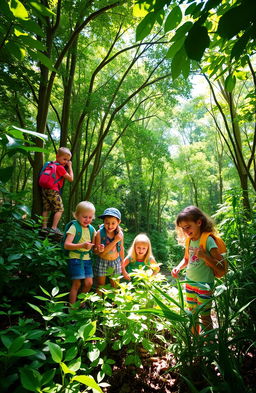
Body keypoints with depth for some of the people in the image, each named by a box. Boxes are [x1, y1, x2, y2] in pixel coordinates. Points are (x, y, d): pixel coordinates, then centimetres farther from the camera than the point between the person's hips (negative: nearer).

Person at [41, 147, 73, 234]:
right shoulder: (60, 167, -8)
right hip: (53, 190, -8)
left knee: (46, 209, 13)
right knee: (59, 209, -1)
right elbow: (71, 178, -5)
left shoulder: (52, 164, 17)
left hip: (44, 189, 9)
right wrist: (70, 167, 5)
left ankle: (44, 227, 17)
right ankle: (54, 228, -4)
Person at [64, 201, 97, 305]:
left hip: (87, 258, 6)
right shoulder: (74, 227, -10)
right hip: (75, 258, -5)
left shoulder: (91, 229, 8)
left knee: (88, 283, 4)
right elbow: (66, 245, -19)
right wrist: (82, 245, -31)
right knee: (77, 283, -4)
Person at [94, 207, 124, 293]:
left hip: (116, 262, 3)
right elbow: (97, 252, -24)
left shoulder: (120, 233, -9)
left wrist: (122, 262, 14)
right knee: (100, 287, 12)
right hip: (102, 262, -3)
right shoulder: (100, 233, -20)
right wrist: (115, 241, -27)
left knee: (115, 287, 16)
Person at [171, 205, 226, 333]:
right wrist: (178, 268, -3)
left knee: (205, 316, 9)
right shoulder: (189, 240, 1)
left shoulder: (208, 240, -19)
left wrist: (204, 256, -31)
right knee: (192, 313, 21)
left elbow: (221, 265, -18)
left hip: (204, 285, -7)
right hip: (189, 283, 7)